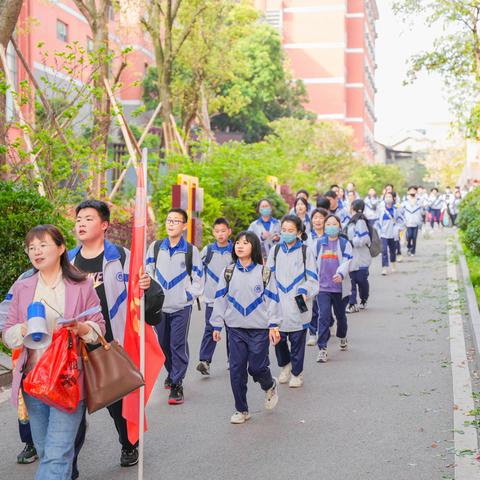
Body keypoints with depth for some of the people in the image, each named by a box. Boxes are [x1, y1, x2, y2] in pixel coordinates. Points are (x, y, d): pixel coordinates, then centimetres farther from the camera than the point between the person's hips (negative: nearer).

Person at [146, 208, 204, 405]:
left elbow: (199, 278, 4)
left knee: (178, 345, -6)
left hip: (181, 307, -3)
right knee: (164, 344, 12)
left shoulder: (191, 250, -2)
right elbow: (148, 272, 9)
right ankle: (172, 373, 34)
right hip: (159, 306, 3)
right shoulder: (155, 247, 4)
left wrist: (188, 296, -4)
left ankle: (176, 384, 0)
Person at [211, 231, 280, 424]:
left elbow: (272, 299, -1)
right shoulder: (228, 273, 5)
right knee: (237, 370, 1)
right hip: (235, 329, 2)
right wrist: (217, 325, 4)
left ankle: (270, 386, 32)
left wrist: (274, 325, -7)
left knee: (257, 367, -2)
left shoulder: (264, 272, -1)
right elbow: (220, 299, 7)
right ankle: (241, 410, 14)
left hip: (259, 329, -2)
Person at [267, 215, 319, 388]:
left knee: (297, 340, 4)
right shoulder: (275, 251, 8)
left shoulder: (305, 251, -2)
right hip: (278, 304, 3)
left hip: (298, 305, -3)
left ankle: (297, 373, 20)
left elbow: (313, 279, 0)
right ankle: (285, 366, 31)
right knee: (278, 338, 4)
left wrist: (304, 292, -16)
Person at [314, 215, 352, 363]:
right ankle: (322, 349, -10)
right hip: (323, 287, 0)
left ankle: (342, 337, 44)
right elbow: (314, 263, 13)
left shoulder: (344, 244, -1)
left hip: (340, 287, 0)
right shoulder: (319, 243, 6)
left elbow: (346, 262, -13)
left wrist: (340, 274, -33)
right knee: (324, 316, -11)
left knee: (340, 315, 16)